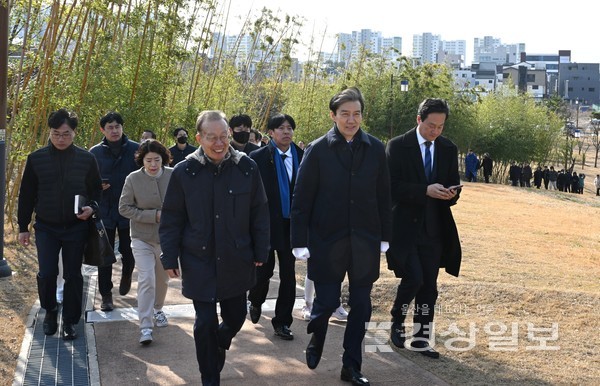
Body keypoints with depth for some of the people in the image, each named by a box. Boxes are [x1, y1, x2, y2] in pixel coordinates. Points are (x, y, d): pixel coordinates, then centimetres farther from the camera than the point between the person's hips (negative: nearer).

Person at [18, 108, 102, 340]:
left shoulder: (87, 159, -1)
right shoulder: (36, 159, -1)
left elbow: (96, 191, 8)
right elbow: (26, 195, 5)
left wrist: (91, 208, -13)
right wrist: (23, 227, 5)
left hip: (76, 227, 0)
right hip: (46, 228, 0)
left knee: (73, 276, 4)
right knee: (47, 273, -6)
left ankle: (70, 321, 19)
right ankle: (50, 310, 21)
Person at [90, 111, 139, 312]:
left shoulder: (135, 149, -2)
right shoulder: (95, 152, 2)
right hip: (104, 210, 1)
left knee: (128, 251, 8)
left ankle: (126, 275, 41)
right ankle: (106, 295, 15)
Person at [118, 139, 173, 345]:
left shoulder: (173, 176, -9)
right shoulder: (133, 179, -12)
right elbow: (124, 208, -9)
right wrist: (153, 216, -18)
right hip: (142, 238, -2)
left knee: (162, 279, 18)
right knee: (146, 280, -10)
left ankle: (157, 309, 44)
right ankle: (145, 327, -6)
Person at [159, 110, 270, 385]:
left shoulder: (247, 168, -6)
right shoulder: (184, 172, -8)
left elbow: (259, 214, 1)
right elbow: (171, 219, -2)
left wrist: (260, 252, 2)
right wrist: (170, 258, -3)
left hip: (236, 262, 2)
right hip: (199, 262, -2)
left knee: (235, 317, 13)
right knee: (206, 322, 2)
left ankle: (217, 349, 47)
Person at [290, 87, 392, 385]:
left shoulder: (376, 149, 1)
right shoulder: (318, 150, -6)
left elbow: (383, 196, 5)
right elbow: (301, 200, -6)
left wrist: (384, 237, 4)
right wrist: (300, 243, -9)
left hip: (365, 241, 3)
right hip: (327, 240, -2)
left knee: (361, 305, 8)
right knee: (327, 301, 2)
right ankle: (315, 341, 35)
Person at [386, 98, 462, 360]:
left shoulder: (449, 149, 7)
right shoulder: (398, 146, -6)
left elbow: (453, 184, 13)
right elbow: (392, 186, -12)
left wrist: (452, 193, -11)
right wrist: (425, 190, -23)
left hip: (434, 228, 5)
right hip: (405, 225, -4)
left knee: (429, 285, 7)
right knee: (414, 278, -13)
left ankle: (421, 338, 19)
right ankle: (397, 322, 15)